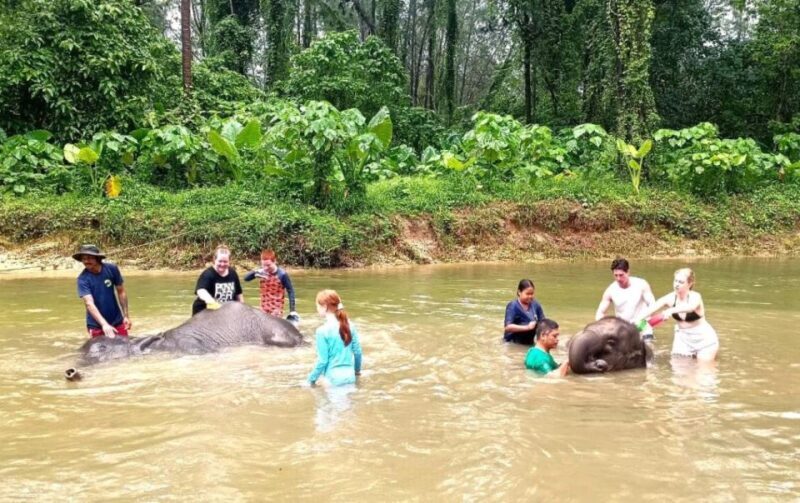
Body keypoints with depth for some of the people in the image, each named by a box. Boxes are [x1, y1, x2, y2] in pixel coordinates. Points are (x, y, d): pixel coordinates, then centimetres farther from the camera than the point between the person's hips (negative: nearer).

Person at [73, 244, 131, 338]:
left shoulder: (111, 269, -9)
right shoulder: (83, 278, -16)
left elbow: (121, 292, 2)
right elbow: (89, 303, -26)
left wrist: (126, 316, 1)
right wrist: (104, 324, -38)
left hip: (117, 321, 2)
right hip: (96, 325, -2)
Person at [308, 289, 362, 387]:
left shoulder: (322, 331, -13)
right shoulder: (349, 325, 4)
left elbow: (322, 360, -11)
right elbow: (357, 351, 10)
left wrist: (312, 378, 3)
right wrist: (357, 370, 28)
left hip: (334, 379, -6)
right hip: (350, 375, 6)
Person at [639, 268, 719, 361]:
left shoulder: (695, 297, -23)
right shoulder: (671, 298, -12)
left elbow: (691, 307, -47)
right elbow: (652, 308, -24)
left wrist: (671, 310, -66)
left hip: (704, 338, -4)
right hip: (682, 338, 4)